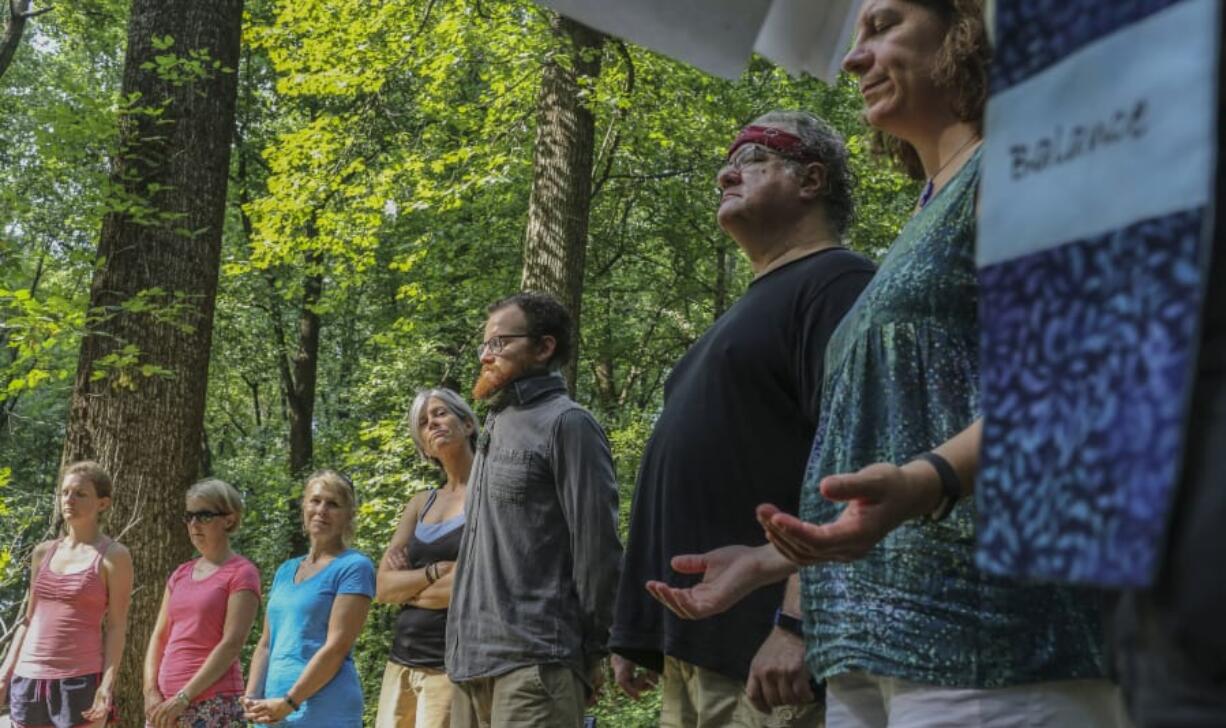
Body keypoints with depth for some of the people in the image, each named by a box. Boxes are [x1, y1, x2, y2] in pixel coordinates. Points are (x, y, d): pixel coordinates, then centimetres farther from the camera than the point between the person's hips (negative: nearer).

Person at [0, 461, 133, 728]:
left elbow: (117, 626, -6)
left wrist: (107, 684, -15)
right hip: (28, 677, 5)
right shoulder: (43, 552, 13)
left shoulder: (113, 556, -2)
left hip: (80, 679, -5)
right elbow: (29, 620, 18)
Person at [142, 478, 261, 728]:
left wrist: (183, 697, -15)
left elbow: (231, 644, -12)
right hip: (166, 703, 7)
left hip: (214, 706, -7)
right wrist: (151, 692, -1)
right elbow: (159, 636, 14)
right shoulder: (180, 574, 17)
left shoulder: (241, 573, -4)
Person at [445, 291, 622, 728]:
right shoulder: (496, 428, 21)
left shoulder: (566, 423, -4)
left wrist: (592, 651, -8)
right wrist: (463, 647, 17)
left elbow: (597, 546, -9)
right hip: (472, 660, 8)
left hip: (534, 660, -8)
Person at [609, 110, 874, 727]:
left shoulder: (836, 282, -6)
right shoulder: (753, 307, 23)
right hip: (694, 645, 9)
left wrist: (797, 619, -26)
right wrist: (642, 631, 21)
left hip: (763, 648, -9)